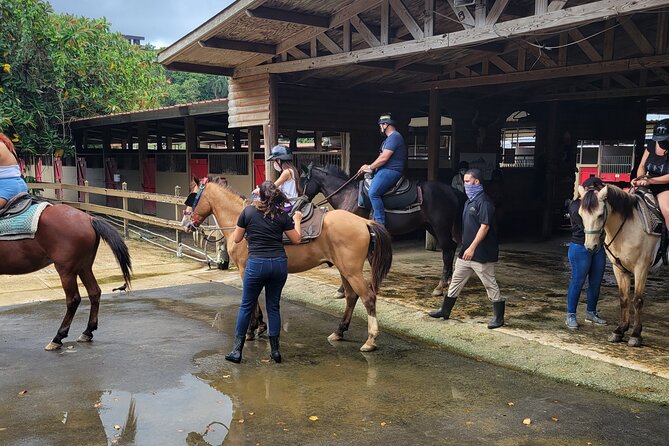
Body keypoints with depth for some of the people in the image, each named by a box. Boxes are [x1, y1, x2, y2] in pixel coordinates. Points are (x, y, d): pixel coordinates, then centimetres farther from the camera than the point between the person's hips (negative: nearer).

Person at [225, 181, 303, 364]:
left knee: (246, 307, 10)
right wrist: (297, 221, 24)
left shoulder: (248, 211, -1)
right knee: (273, 306, 13)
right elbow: (296, 239, 9)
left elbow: (237, 239, 7)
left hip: (256, 264, -2)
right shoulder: (282, 215, 2)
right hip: (280, 264, 2)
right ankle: (275, 350, 16)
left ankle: (237, 350, 13)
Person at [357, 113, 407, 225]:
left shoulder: (394, 137, -12)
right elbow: (382, 157, 26)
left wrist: (369, 167, -7)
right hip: (384, 171, 12)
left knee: (373, 193, -27)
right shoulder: (390, 138, 24)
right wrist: (370, 167, 14)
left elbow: (384, 158, -18)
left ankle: (380, 223, -27)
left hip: (390, 171, -12)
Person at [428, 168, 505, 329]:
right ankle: (445, 310, 25)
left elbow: (485, 226, -23)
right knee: (456, 281, 15)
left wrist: (472, 247, -24)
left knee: (490, 285, 1)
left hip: (481, 253, -10)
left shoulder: (483, 201, -16)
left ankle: (498, 317, 12)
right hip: (466, 251, 10)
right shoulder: (470, 201, 13)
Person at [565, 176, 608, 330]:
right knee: (578, 282, -3)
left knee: (596, 282, 12)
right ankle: (571, 316, 5)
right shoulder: (576, 206, -11)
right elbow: (586, 227, -20)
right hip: (580, 247, -7)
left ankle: (591, 313, 25)